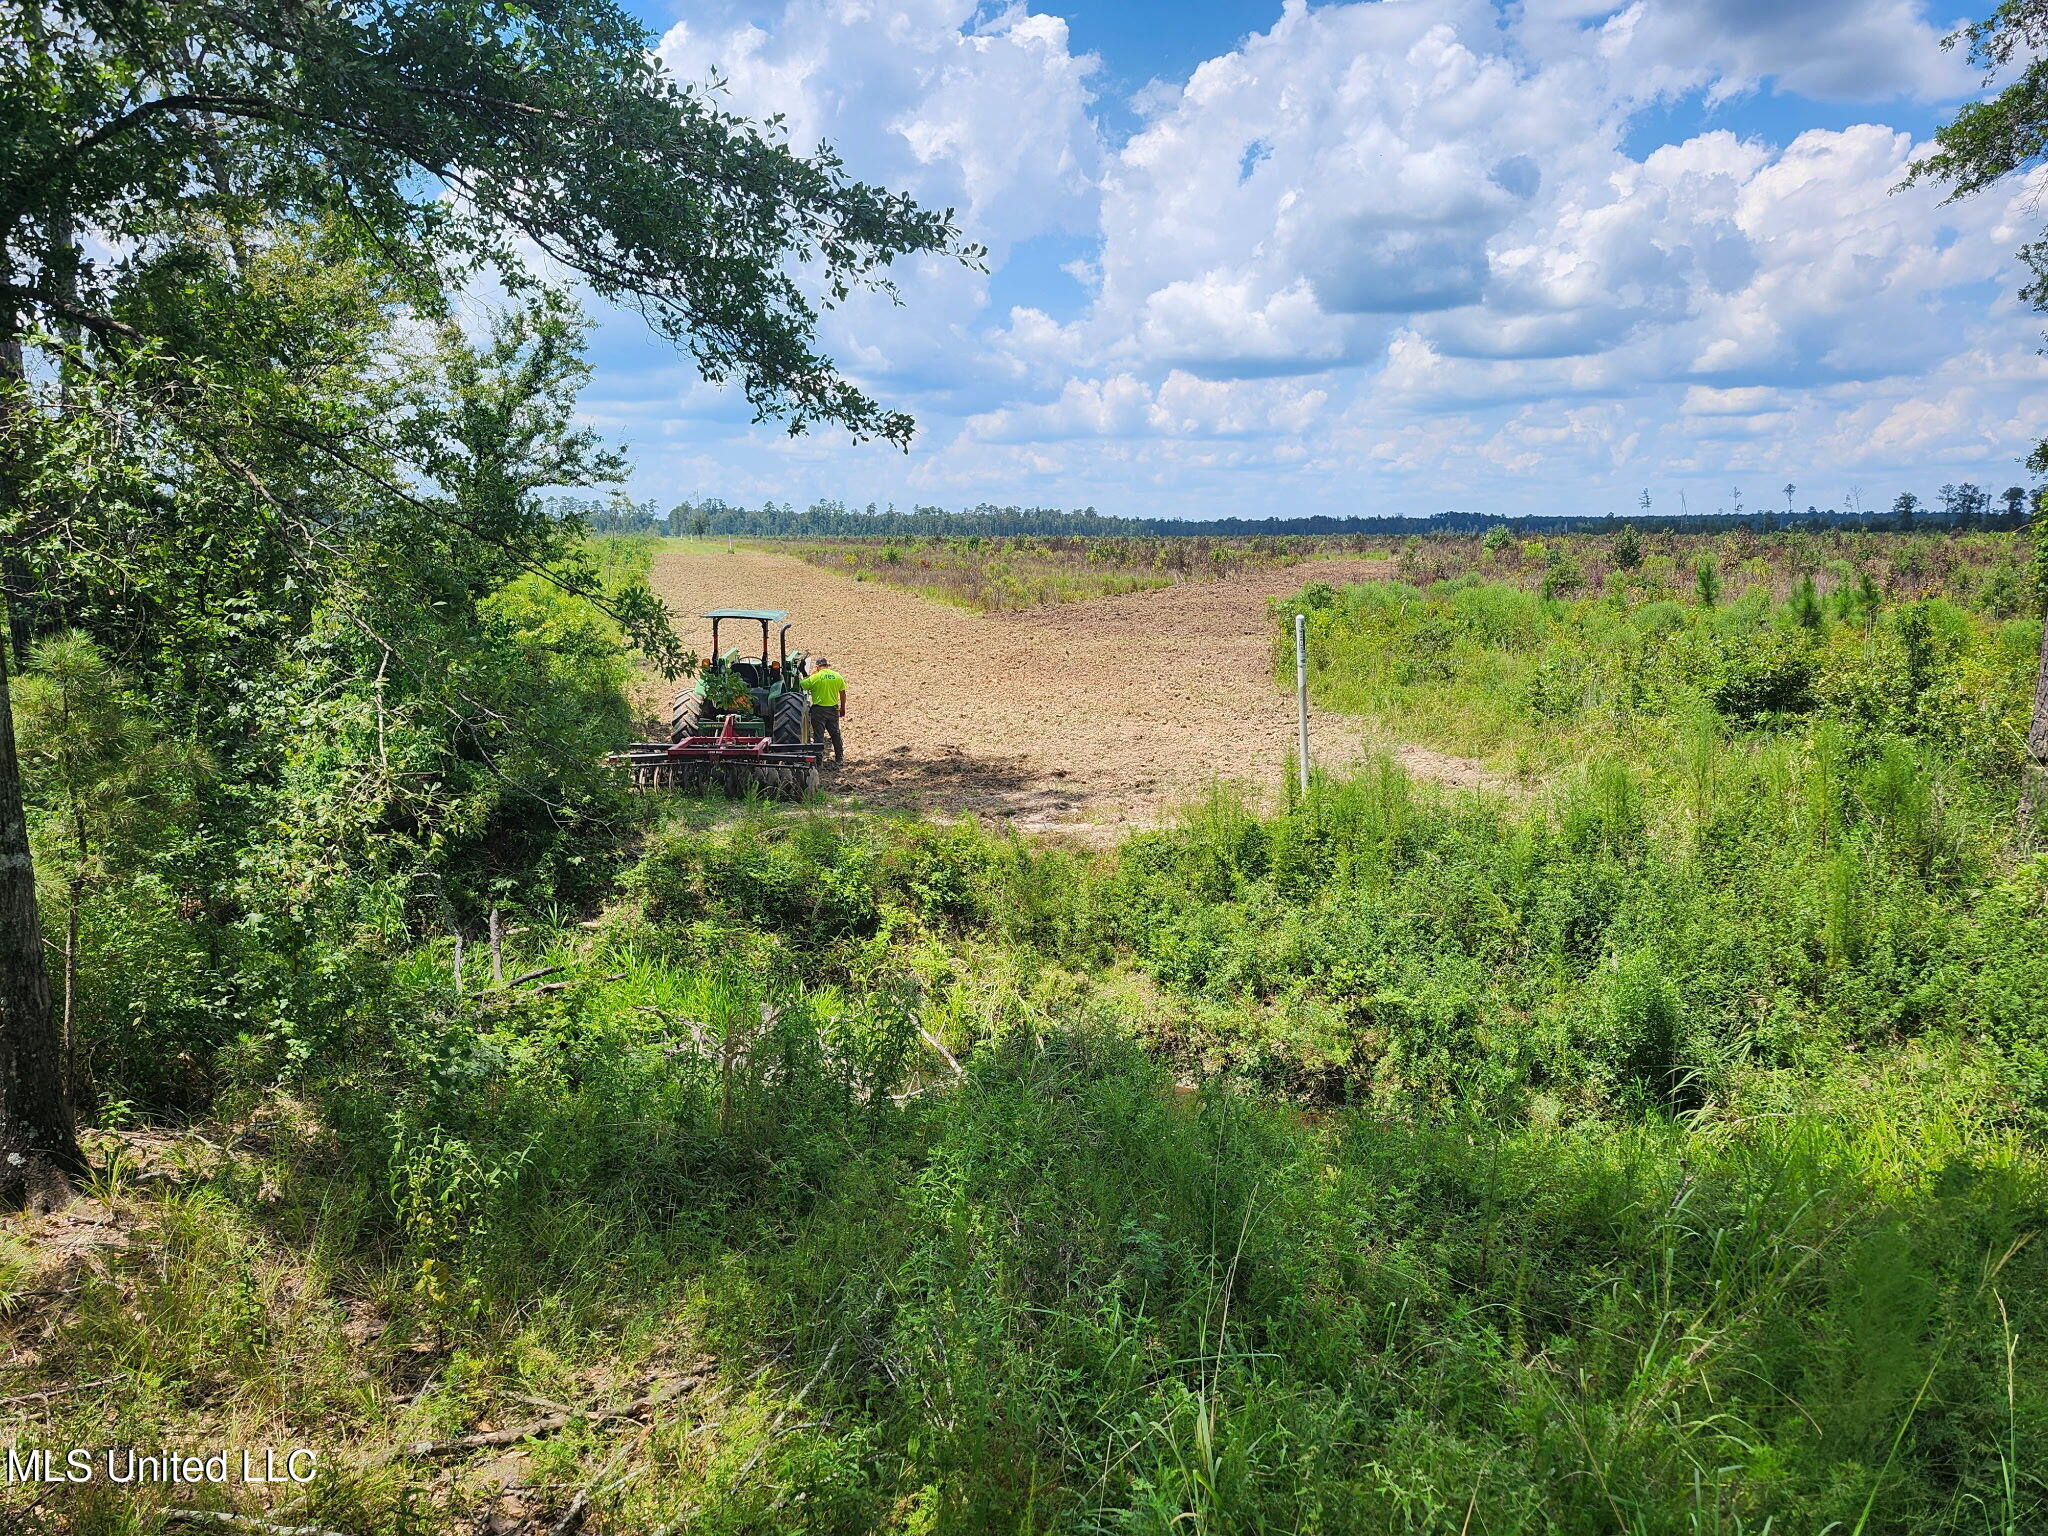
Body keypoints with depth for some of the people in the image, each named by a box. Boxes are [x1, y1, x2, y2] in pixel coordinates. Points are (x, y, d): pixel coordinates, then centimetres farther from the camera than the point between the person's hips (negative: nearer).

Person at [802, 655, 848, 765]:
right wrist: (843, 709, 15)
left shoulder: (815, 677, -12)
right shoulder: (837, 676, 1)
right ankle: (839, 757, 21)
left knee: (818, 734, 3)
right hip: (833, 709, 4)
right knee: (835, 733, 15)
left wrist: (811, 674, 2)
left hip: (819, 709, -4)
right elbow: (843, 694, 6)